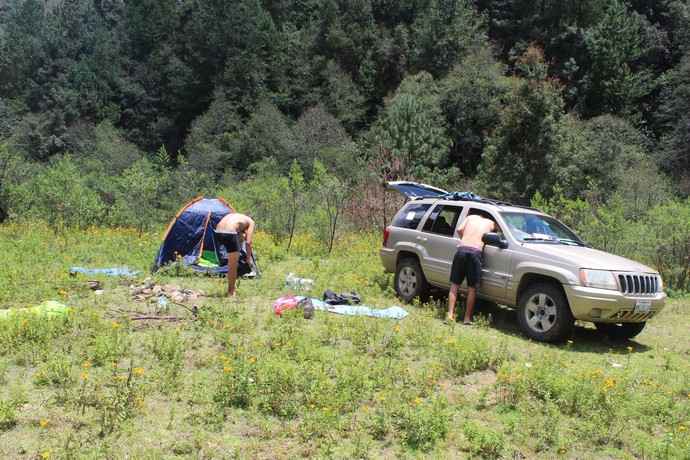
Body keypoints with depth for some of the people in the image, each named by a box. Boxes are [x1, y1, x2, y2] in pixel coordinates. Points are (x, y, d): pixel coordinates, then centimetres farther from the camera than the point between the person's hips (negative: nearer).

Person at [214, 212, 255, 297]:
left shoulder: (235, 216, 34)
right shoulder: (250, 221, 17)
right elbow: (248, 242, 7)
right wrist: (248, 259, 15)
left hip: (217, 233, 7)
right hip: (229, 234, -7)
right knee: (233, 266, 6)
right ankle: (231, 292, 13)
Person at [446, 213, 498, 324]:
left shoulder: (471, 217, 21)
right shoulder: (492, 224, 18)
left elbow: (459, 229, 9)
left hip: (461, 250, 2)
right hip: (475, 252, -2)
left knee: (454, 285, 9)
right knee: (472, 288, 9)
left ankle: (450, 315, 4)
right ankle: (467, 318, 10)